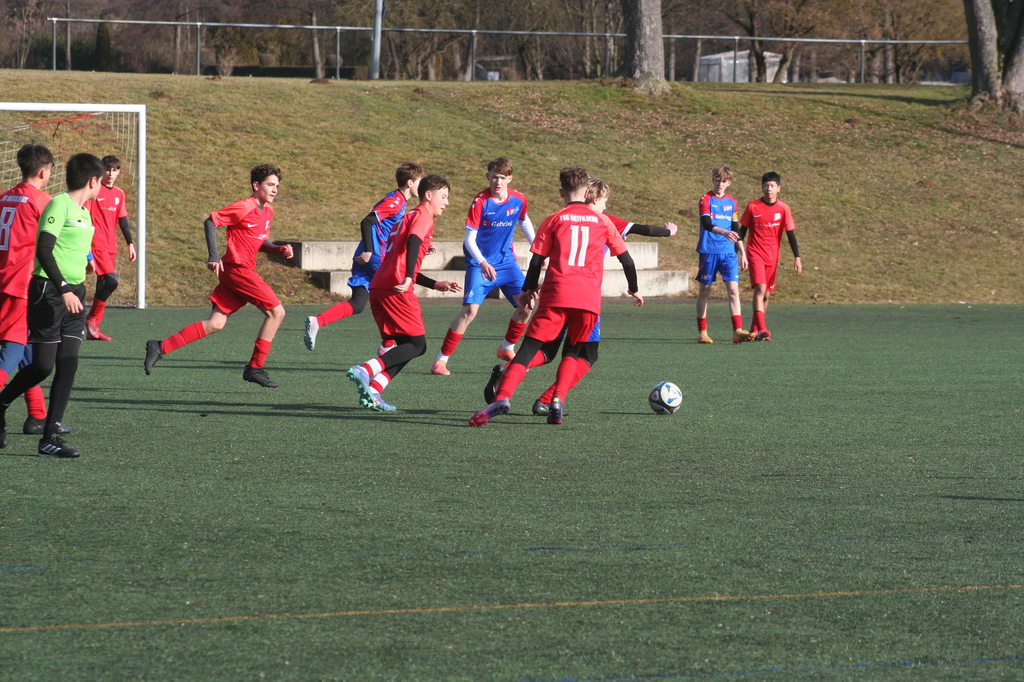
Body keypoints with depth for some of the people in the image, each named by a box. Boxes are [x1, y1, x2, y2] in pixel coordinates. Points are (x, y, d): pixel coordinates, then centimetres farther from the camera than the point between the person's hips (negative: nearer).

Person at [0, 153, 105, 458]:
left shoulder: (85, 213, 17)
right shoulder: (59, 204, -10)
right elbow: (43, 251, -19)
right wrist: (63, 289, -26)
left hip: (74, 294, 8)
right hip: (49, 293, -8)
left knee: (68, 365, -3)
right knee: (43, 365, -6)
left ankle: (50, 438, -3)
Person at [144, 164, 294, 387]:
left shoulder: (268, 211, 15)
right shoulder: (243, 208, -12)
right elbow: (210, 222, -11)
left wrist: (280, 249, 6)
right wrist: (214, 256, -19)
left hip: (244, 271, 9)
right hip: (238, 269, -9)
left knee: (216, 323, 4)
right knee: (276, 311, -8)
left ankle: (161, 347, 4)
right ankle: (255, 368, -4)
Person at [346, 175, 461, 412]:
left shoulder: (408, 217, 31)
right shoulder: (422, 216, 2)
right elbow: (413, 241, -20)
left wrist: (436, 285, 32)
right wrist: (408, 279, -27)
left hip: (378, 286, 9)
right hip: (396, 290, -9)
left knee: (406, 347, 11)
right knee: (417, 344, -6)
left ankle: (372, 392, -4)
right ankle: (365, 370, -22)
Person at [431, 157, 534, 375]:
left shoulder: (518, 200, -4)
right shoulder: (480, 202, -18)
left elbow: (525, 223, 19)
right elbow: (470, 239, -19)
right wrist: (482, 263, -33)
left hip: (507, 261, 5)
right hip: (480, 263, -5)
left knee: (526, 304, -4)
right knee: (470, 310, -18)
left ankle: (507, 348, 22)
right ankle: (441, 360, -11)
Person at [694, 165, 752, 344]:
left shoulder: (731, 203, 13)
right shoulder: (706, 200, -3)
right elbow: (706, 224, -18)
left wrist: (742, 253, 15)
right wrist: (724, 232, -35)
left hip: (728, 252, 4)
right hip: (709, 251, -4)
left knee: (734, 289, -8)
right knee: (705, 290, 3)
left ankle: (738, 331, -13)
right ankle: (702, 332, 11)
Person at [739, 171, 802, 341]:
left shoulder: (783, 209, 0)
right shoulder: (752, 207, -3)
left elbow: (790, 234, 3)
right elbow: (743, 230, 4)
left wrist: (797, 257, -2)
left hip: (772, 256, 3)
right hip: (755, 253, -3)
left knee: (766, 294, 7)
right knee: (760, 288, -19)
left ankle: (754, 330, 18)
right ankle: (761, 328, -28)